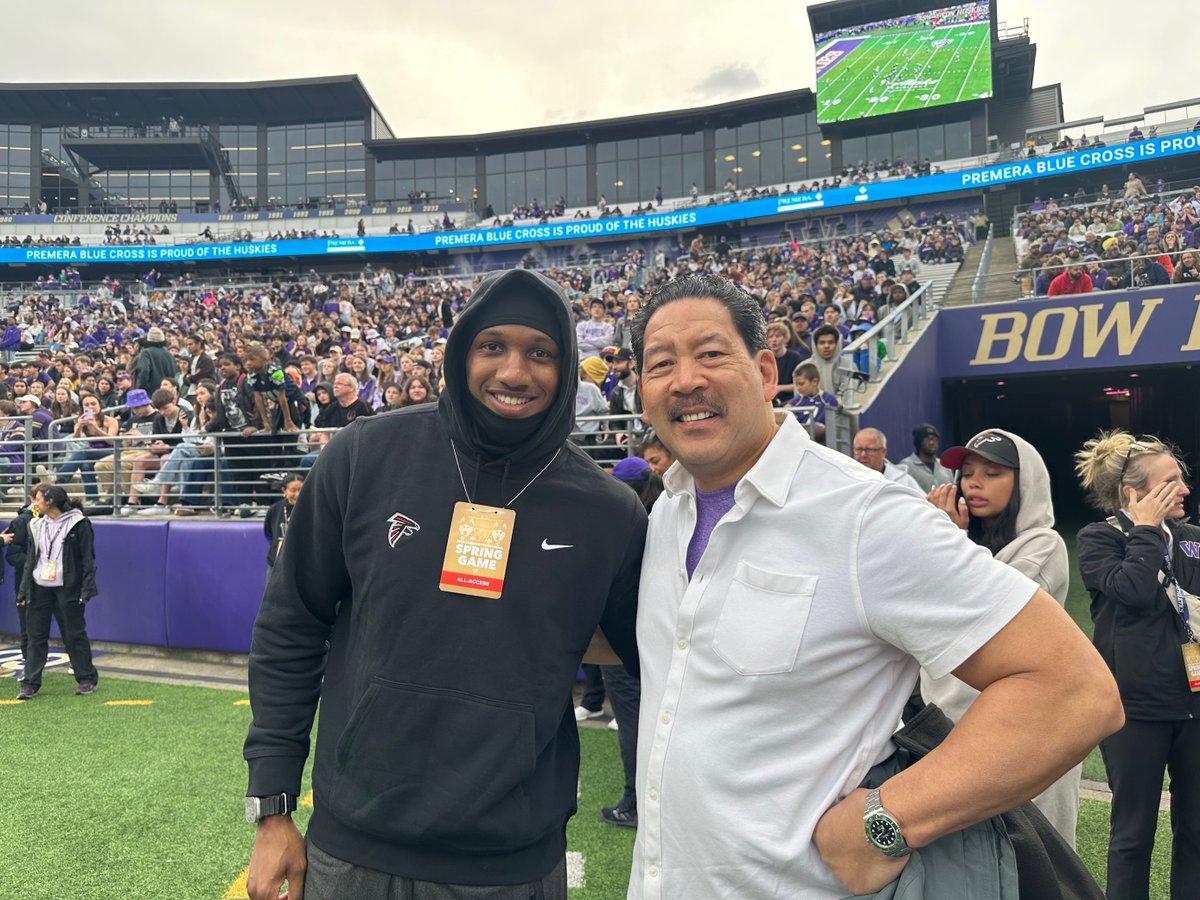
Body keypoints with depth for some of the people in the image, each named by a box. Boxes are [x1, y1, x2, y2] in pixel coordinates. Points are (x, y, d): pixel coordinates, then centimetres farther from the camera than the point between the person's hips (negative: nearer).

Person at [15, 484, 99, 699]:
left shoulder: (78, 523, -7)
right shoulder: (36, 525, 10)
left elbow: (88, 558, -7)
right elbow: (30, 559, 14)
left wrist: (87, 588, -13)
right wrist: (24, 590, 8)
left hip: (67, 588, -5)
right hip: (39, 588, 5)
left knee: (74, 634, 2)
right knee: (36, 637, 6)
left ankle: (86, 679, 13)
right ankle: (30, 684, 12)